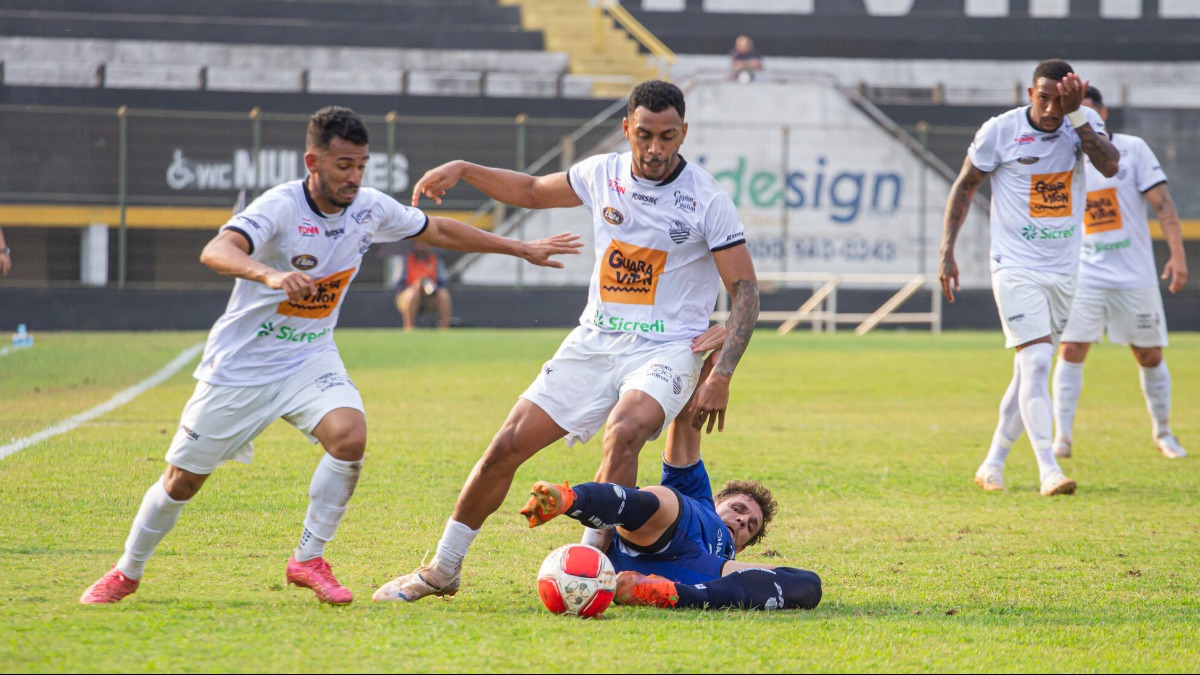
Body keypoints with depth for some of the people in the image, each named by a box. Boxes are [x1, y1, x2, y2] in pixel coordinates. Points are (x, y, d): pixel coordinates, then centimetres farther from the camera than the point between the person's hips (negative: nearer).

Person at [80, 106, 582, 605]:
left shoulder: (370, 208, -6)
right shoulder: (281, 207, -24)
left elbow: (438, 231, 11)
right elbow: (216, 251, -41)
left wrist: (521, 249, 14)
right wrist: (270, 274, -61)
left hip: (310, 357, 4)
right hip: (241, 361, -4)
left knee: (350, 435, -24)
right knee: (183, 480, 3)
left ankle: (308, 560, -7)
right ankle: (127, 573, 27)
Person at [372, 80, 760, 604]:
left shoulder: (706, 200, -10)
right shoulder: (602, 174, 4)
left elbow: (745, 291, -9)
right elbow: (532, 191, 24)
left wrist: (720, 377, -18)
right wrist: (462, 170, 11)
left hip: (666, 350, -4)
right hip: (594, 340, 4)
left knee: (623, 434, -35)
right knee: (509, 445, -3)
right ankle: (442, 570, 13)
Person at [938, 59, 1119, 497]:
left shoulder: (1084, 123, -1)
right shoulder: (1000, 131, -9)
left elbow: (1110, 165, -19)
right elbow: (965, 186, 1)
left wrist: (1076, 115, -26)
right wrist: (947, 252, -4)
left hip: (1063, 270, 4)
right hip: (1015, 267, -4)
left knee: (1031, 371, 11)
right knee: (1035, 362, -17)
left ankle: (993, 464, 24)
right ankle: (1048, 470, -21)